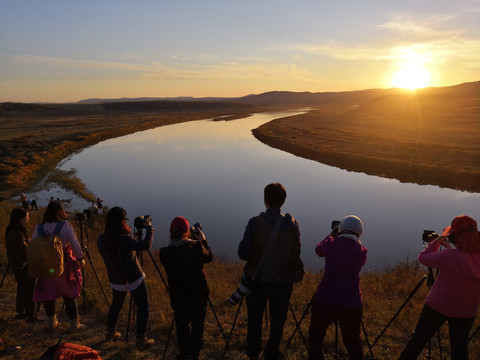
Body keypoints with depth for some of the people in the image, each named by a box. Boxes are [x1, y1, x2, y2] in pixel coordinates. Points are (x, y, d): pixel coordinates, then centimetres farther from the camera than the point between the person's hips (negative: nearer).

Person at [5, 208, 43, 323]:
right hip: (24, 267, -10)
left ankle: (20, 313, 32)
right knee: (29, 291, -1)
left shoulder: (12, 231, 6)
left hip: (18, 266, 10)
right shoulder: (17, 235, -24)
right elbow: (27, 252, -22)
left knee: (22, 290, 20)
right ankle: (30, 316, 6)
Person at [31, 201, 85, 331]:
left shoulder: (39, 227, 0)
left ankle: (52, 322, 28)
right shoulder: (65, 225, -10)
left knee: (48, 294, 16)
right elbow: (75, 244, -11)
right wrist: (80, 258, 1)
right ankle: (74, 324, 14)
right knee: (69, 295, 7)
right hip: (64, 266, -3)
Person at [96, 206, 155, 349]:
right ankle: (141, 339, 12)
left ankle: (111, 332, 41)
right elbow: (145, 245, -31)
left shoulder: (101, 239, -8)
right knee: (143, 307, 8)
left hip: (115, 281, 6)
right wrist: (149, 228, -17)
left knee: (116, 305, 27)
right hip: (134, 280, -6)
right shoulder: (124, 240, -27)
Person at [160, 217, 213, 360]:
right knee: (198, 322, 21)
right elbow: (209, 257, 1)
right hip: (199, 293, 1)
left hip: (178, 296, 0)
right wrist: (203, 240, 10)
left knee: (182, 325, 18)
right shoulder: (197, 246, -19)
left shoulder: (164, 252, -18)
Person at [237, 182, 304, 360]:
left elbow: (243, 254, -16)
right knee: (278, 320, 18)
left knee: (254, 318, 20)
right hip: (284, 281, 1)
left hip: (258, 280, -1)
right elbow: (296, 252, -3)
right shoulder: (292, 224, -11)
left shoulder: (255, 223, -17)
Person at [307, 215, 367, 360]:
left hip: (324, 301, -1)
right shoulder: (361, 251, -6)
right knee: (352, 341, 18)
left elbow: (318, 250, 16)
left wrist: (331, 234, 26)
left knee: (316, 335, 18)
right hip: (351, 304, 1)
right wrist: (356, 240, 21)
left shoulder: (330, 244, -7)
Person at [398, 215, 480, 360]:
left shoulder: (450, 256, -24)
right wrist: (449, 247, 15)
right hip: (467, 312, 5)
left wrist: (439, 240, 0)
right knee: (460, 347, 16)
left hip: (439, 307, -5)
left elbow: (423, 257, -10)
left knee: (418, 338, 9)